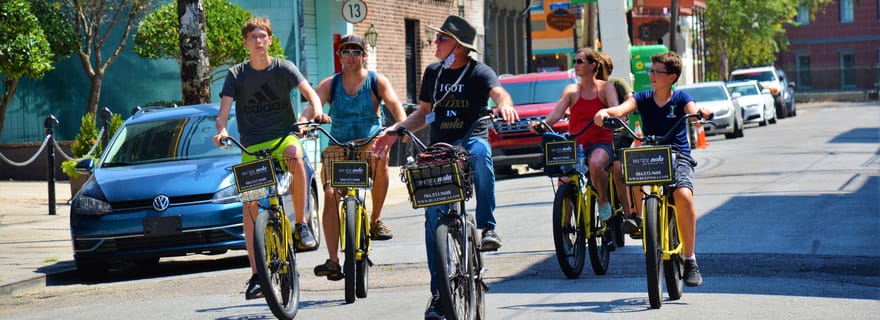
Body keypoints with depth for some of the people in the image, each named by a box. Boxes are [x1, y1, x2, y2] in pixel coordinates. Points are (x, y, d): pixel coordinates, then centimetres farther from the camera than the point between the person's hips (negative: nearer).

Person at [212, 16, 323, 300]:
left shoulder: (284, 68, 1)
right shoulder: (236, 74, 2)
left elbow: (310, 93, -9)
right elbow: (223, 112, -4)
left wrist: (317, 113, -30)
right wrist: (221, 130, -26)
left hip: (284, 136, -1)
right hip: (252, 144, 1)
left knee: (295, 155, -37)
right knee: (250, 204, -8)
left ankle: (301, 225, -20)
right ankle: (256, 274, -4)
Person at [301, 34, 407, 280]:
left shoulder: (377, 82, 3)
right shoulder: (330, 84, 6)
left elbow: (394, 103, -12)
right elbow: (312, 105, -7)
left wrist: (402, 125, -33)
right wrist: (303, 122, -31)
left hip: (370, 143, -1)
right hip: (338, 148, 1)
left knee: (381, 158, -36)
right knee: (330, 195, -20)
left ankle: (376, 220, -15)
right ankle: (333, 260, -20)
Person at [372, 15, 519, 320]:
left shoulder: (478, 72, -4)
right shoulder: (432, 72, 12)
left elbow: (498, 92, -23)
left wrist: (505, 106, -46)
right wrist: (395, 130, 7)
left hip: (471, 141, -4)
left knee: (480, 150, -41)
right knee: (433, 216, -5)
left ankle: (488, 227, -33)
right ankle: (439, 292, 2)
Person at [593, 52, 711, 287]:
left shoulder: (680, 98, 2)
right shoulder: (643, 98, 6)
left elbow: (693, 111, -17)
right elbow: (622, 109, -12)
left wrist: (701, 114, -42)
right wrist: (605, 112, -34)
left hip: (678, 158, -3)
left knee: (683, 195, -28)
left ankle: (690, 260, -20)